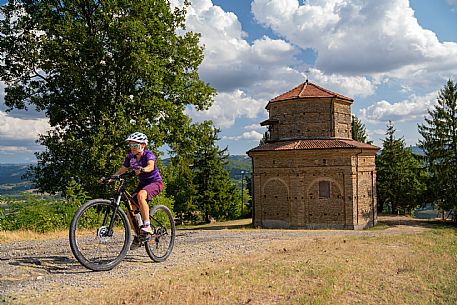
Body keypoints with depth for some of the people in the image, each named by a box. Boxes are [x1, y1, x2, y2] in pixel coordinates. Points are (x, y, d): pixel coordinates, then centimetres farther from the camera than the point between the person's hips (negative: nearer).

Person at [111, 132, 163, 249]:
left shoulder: (148, 154, -19)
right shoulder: (130, 157, -2)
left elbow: (151, 166, -38)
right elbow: (121, 170, 0)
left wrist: (142, 169, -59)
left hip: (155, 182, -6)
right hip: (142, 183, 6)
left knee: (141, 195, -37)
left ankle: (147, 226, -32)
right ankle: (138, 236, 12)